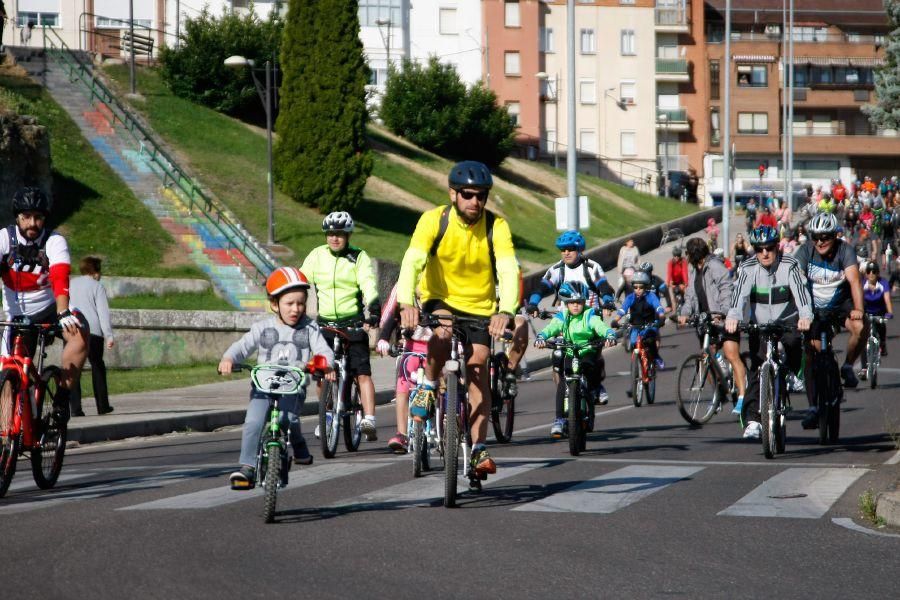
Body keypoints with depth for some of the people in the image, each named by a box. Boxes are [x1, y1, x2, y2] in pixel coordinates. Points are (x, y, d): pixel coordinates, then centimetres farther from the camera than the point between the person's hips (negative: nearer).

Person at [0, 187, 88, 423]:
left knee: (79, 331, -31)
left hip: (49, 309, -2)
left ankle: (61, 399, -23)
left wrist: (63, 313, -49)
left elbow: (60, 279, -32)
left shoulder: (54, 241, -16)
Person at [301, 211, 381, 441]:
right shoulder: (317, 256, 6)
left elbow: (368, 283, -13)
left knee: (362, 373, -12)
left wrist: (373, 305, -30)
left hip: (353, 324, -3)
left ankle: (369, 420, -18)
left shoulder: (359, 257, 0)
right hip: (325, 323, 3)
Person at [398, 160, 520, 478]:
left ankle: (478, 449, -4)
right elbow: (412, 261, -29)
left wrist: (505, 311, -46)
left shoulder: (496, 226, -15)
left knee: (477, 368, -10)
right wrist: (406, 303, -47)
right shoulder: (434, 220, -17)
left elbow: (509, 270, -28)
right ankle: (428, 387, -7)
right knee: (443, 331, -34)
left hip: (480, 307, 1)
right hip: (440, 300, -1)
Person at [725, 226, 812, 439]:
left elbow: (800, 291, -26)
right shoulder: (748, 268, -9)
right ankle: (753, 419, -11)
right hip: (759, 324, 1)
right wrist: (733, 316, -45)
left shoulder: (790, 265, -12)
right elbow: (739, 292, -25)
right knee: (757, 369, -10)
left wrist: (805, 315, -46)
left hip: (787, 322, -1)